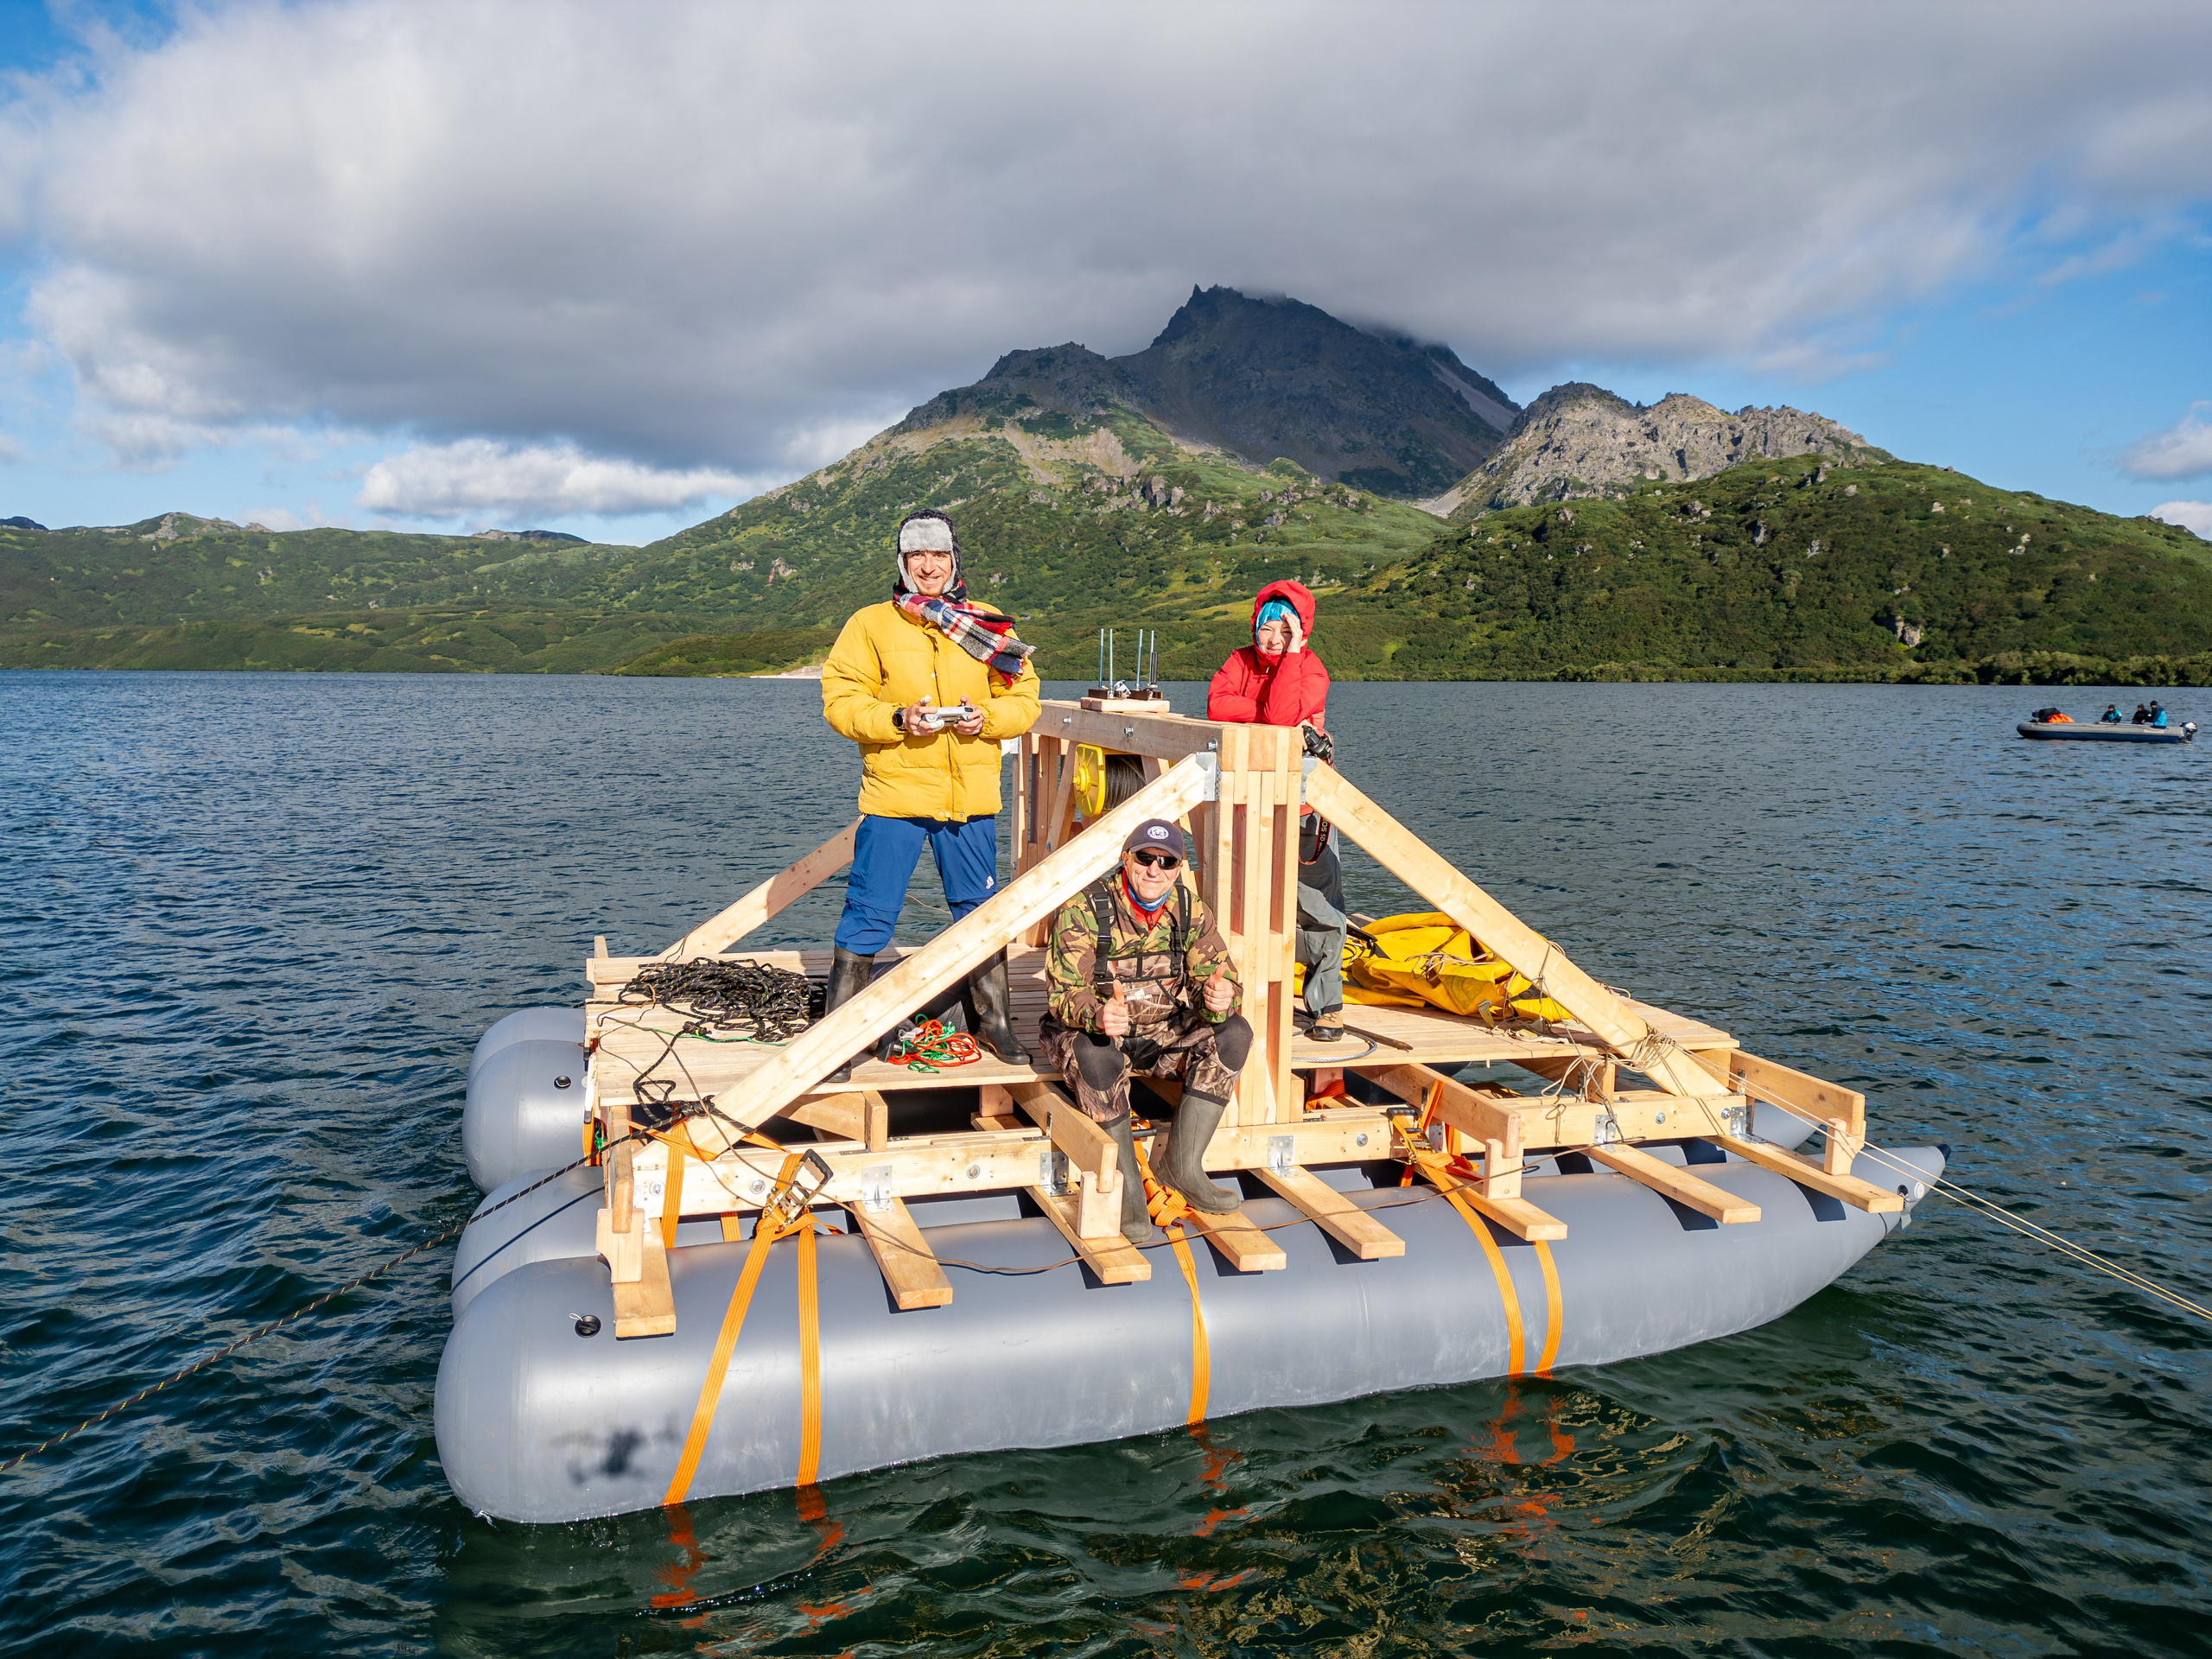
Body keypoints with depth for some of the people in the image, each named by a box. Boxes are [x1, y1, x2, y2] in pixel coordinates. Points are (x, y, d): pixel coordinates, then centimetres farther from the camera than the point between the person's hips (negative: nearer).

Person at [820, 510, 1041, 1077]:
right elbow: (841, 700, -2)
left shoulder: (989, 626, 9)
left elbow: (1024, 699, 10)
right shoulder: (871, 624, 3)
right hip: (894, 794, -2)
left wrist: (986, 718, -10)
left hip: (971, 797, 3)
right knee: (869, 914, -1)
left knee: (980, 911, 14)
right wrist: (898, 720, -18)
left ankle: (994, 1022, 29)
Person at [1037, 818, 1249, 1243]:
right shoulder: (1083, 910, -18)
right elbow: (1064, 993, -23)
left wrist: (1220, 997, -36)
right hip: (1089, 1030, -4)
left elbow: (1219, 976, -10)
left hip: (1162, 1034, 4)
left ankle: (1181, 1165, -15)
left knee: (1234, 1032, -19)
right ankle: (1128, 1190, -23)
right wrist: (1098, 1015, -46)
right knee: (1096, 1056, -38)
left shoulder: (1191, 910, -5)